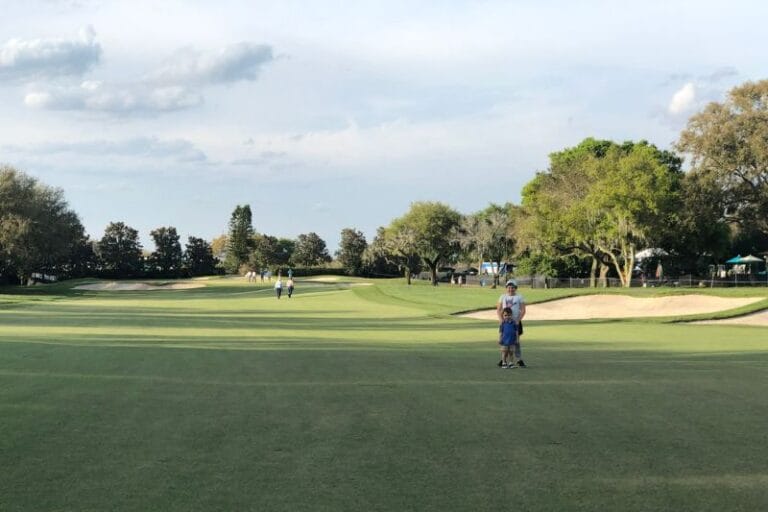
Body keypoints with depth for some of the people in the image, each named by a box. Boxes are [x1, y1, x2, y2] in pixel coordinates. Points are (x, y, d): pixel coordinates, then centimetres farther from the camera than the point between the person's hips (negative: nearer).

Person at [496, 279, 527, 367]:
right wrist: (501, 319, -9)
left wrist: (518, 320, -14)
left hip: (515, 322, -2)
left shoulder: (519, 297, 4)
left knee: (516, 341, -4)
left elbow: (523, 310, -1)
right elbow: (498, 310, 8)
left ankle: (519, 360, -1)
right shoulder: (503, 297, 11)